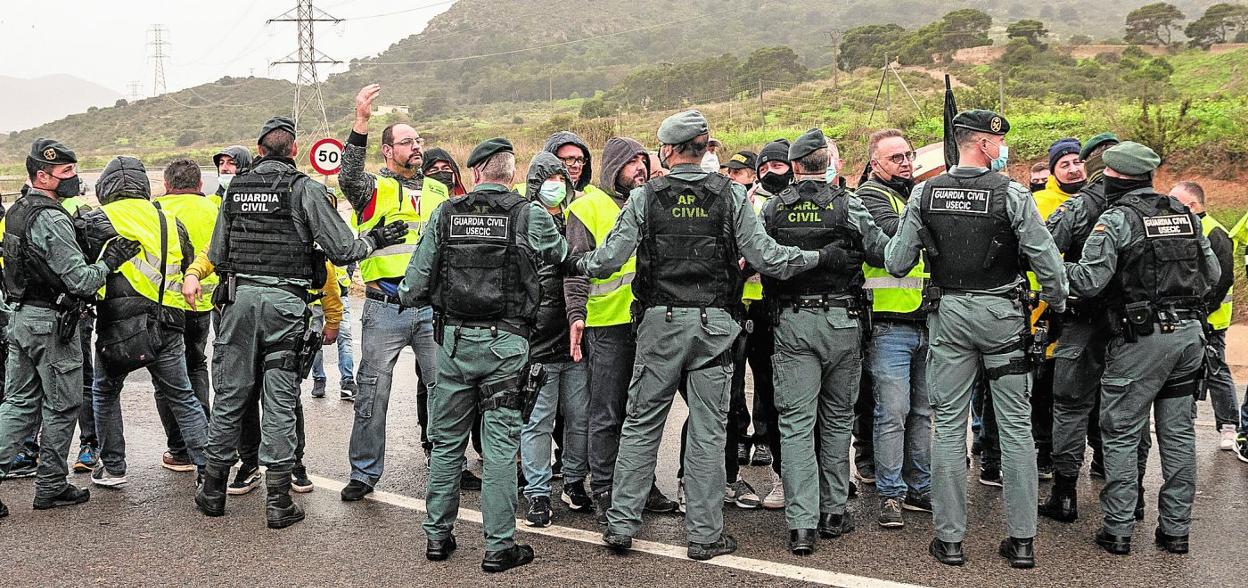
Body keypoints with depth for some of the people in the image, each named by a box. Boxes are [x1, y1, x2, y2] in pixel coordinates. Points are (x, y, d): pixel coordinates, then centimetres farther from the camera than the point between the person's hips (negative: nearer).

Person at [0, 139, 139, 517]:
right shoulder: (52, 220, -19)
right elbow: (81, 280, -23)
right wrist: (110, 261, -9)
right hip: (52, 322, -9)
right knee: (62, 406, 4)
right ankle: (51, 486, 14)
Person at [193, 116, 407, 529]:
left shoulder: (235, 189, 9)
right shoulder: (305, 189, -4)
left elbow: (216, 255, 12)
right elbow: (341, 250, -7)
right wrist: (375, 240, 10)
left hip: (240, 295, 4)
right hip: (286, 300, -3)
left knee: (230, 394, 12)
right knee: (280, 400, 1)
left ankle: (213, 490, 21)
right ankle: (278, 501, 5)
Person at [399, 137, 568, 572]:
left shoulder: (445, 214, 1)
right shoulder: (530, 215, -5)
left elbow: (416, 284, 3)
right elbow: (561, 254, 14)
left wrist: (407, 294, 25)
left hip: (453, 340, 3)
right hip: (505, 343, -2)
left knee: (446, 441, 14)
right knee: (500, 446, 3)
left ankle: (437, 536, 23)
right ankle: (499, 546, 8)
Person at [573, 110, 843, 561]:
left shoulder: (645, 197, -2)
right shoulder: (731, 196, -2)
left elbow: (609, 258, -3)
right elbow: (765, 258, -5)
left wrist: (577, 263, 18)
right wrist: (820, 257, 8)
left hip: (660, 322, 0)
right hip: (713, 323, 0)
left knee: (640, 425, 10)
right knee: (708, 431, 5)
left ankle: (621, 523, 14)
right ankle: (705, 533, 10)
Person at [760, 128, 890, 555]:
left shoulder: (771, 209, 0)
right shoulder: (847, 205, -5)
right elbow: (885, 253, -6)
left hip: (791, 323, 0)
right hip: (841, 321, 0)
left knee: (796, 421, 0)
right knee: (837, 419, 14)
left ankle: (802, 523, -6)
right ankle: (833, 512, 21)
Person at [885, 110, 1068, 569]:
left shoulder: (924, 194, -2)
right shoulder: (1012, 195, -10)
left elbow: (896, 264, -1)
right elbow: (1046, 261, -11)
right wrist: (1058, 304, 6)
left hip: (949, 314, 2)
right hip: (1003, 312, -2)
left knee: (948, 425, 8)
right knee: (1016, 426, 7)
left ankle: (949, 539, 11)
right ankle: (1022, 540, 12)